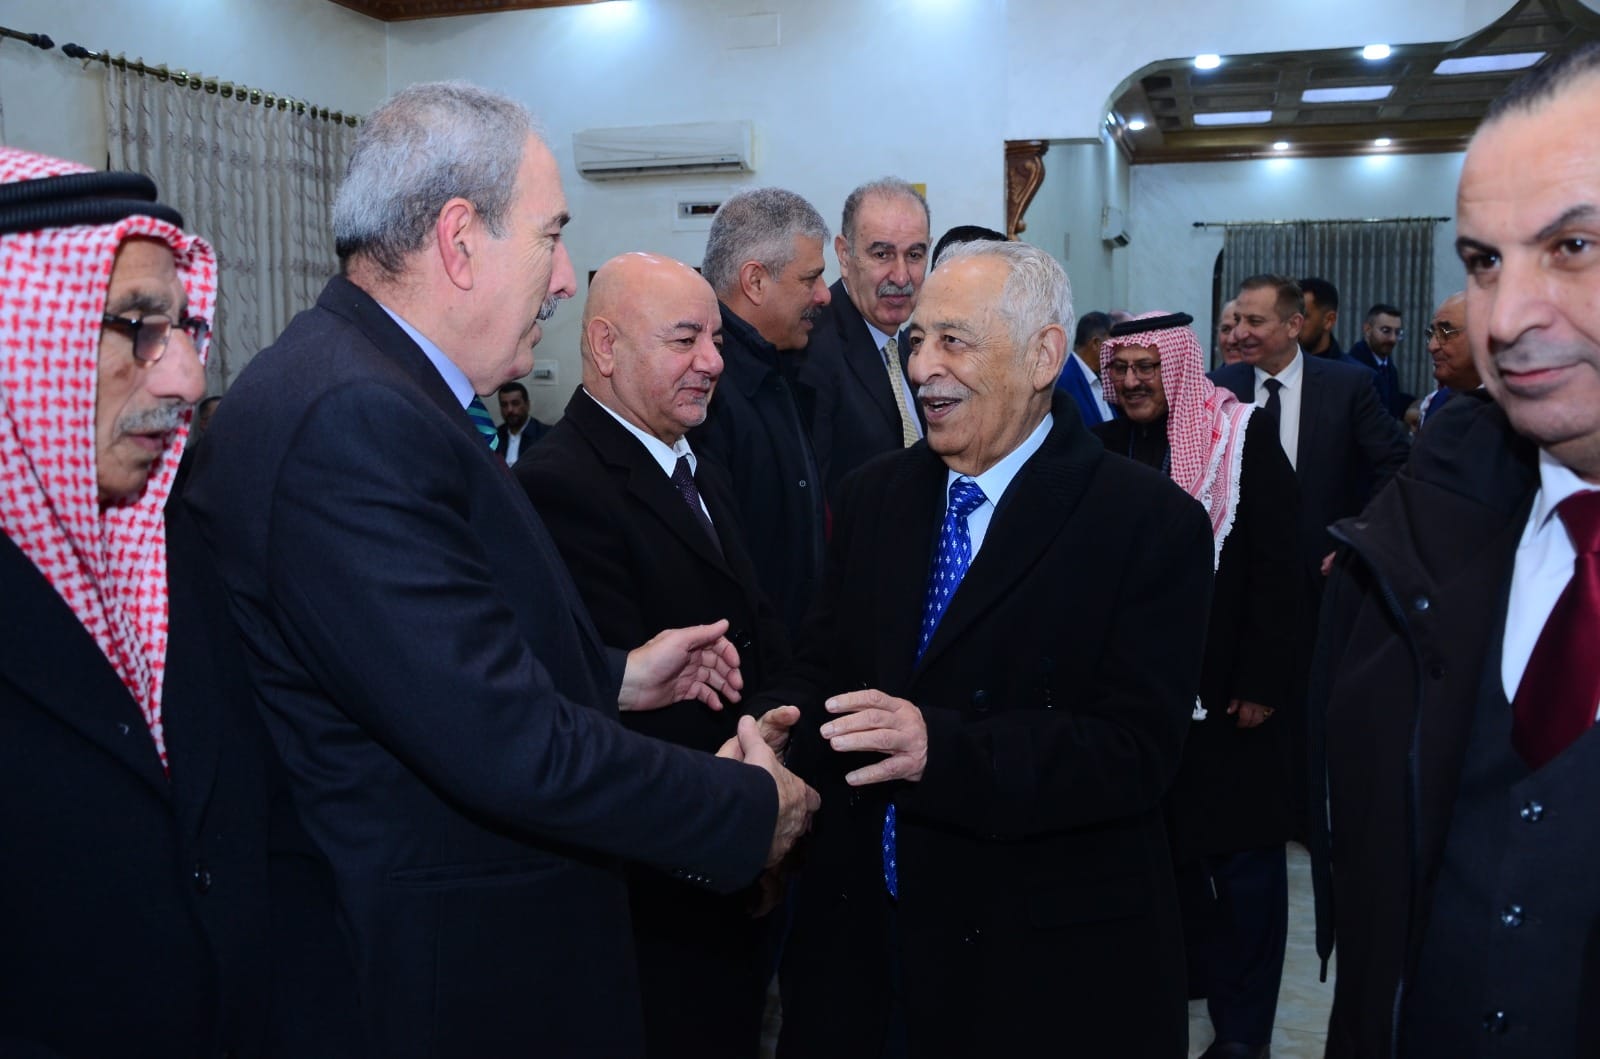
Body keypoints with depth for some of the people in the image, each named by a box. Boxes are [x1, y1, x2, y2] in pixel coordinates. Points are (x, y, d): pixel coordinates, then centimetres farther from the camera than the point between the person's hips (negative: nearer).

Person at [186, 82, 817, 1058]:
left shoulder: (374, 387, 5)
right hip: (449, 976, -9)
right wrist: (753, 808, -18)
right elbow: (509, 747, -29)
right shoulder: (350, 421, -27)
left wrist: (616, 676, 10)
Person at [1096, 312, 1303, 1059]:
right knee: (1168, 846, 16)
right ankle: (1195, 972, 35)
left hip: (1229, 691, -4)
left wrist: (1263, 684, -14)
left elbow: (1276, 568, -10)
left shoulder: (1244, 438, -7)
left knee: (1243, 859, 6)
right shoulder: (1102, 449, 4)